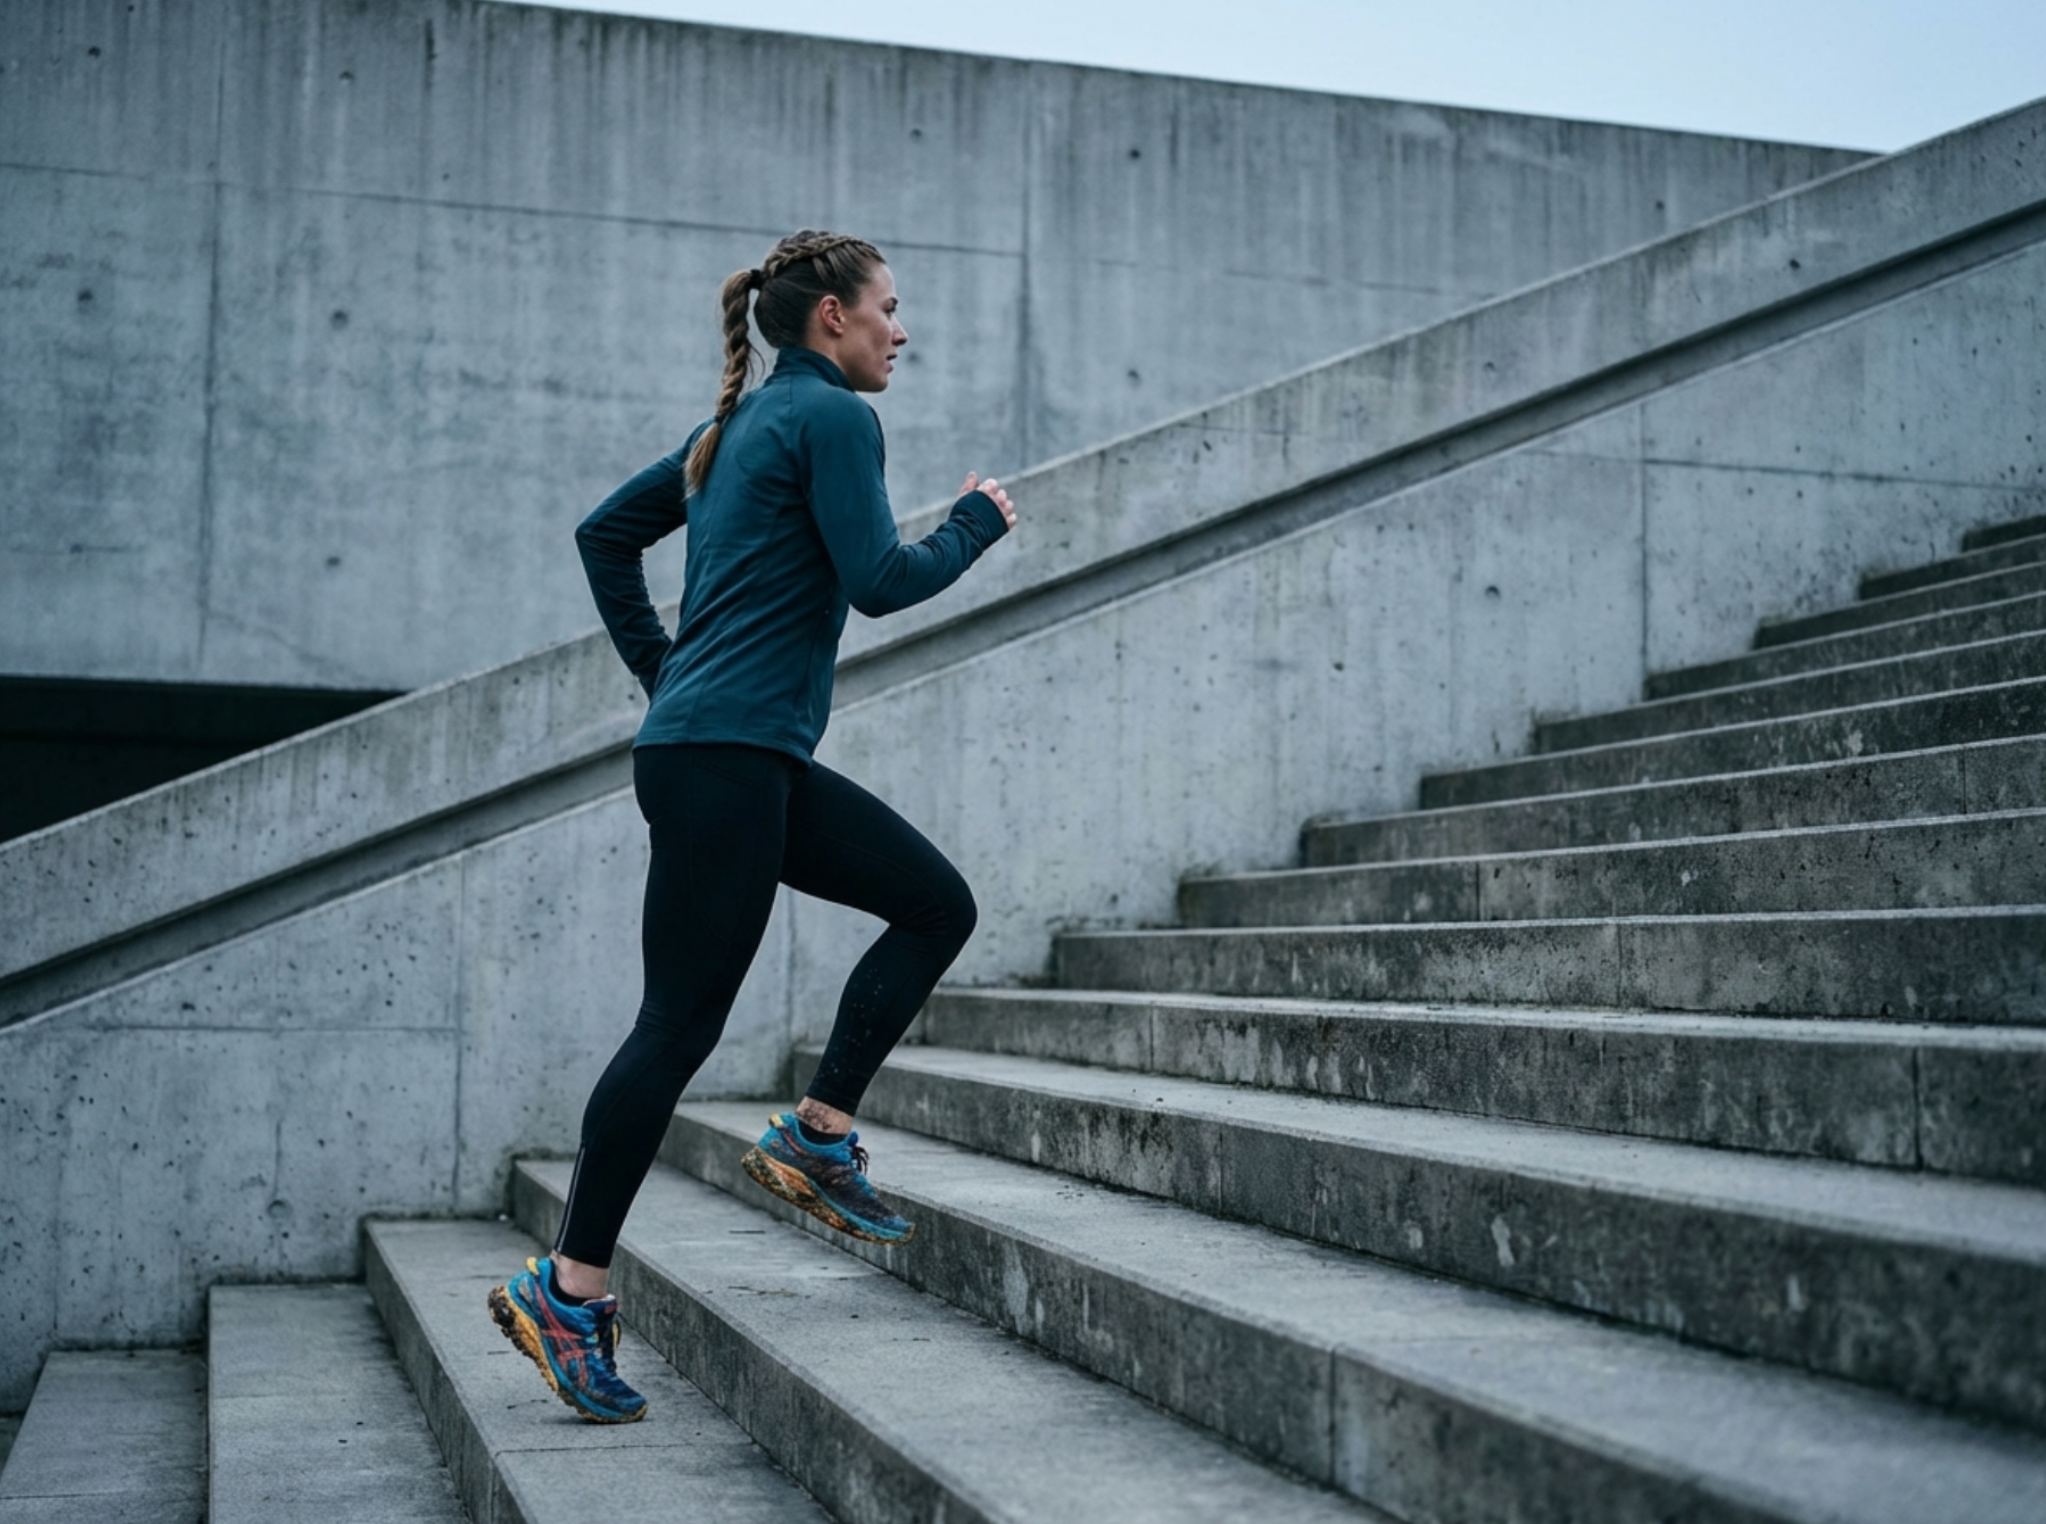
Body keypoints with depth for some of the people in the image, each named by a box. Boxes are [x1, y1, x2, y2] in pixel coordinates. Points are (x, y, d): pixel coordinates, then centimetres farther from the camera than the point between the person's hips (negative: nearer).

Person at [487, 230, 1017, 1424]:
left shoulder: (745, 423, 19)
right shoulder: (832, 416, -7)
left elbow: (607, 533, 23)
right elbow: (878, 579, -14)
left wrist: (661, 669, 21)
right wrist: (979, 524, 3)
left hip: (753, 758, 10)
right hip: (726, 756, -10)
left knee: (938, 902, 10)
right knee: (683, 1023, -7)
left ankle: (817, 1136, 10)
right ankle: (569, 1289, 1)